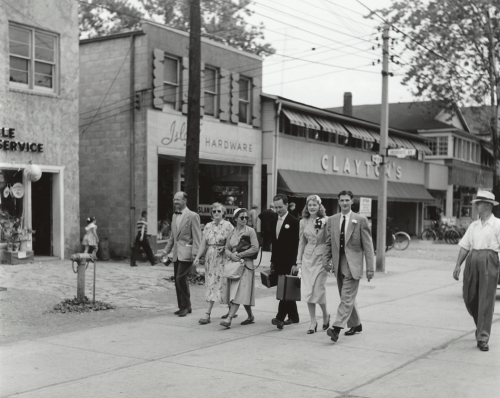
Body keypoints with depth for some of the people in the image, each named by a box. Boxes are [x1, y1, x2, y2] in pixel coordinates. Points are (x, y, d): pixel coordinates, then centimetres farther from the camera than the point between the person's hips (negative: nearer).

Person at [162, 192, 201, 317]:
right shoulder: (174, 216, 15)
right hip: (176, 253, 7)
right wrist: (166, 251, 15)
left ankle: (186, 306, 0)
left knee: (181, 279, -13)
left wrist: (194, 254, -17)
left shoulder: (193, 216, -7)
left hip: (186, 253, -7)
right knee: (178, 280, 8)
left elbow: (197, 237, -10)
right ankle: (182, 306, 18)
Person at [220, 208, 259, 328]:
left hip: (245, 264, -5)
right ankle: (250, 317, 24)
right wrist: (232, 255, -11)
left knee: (239, 293, -12)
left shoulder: (250, 231, -2)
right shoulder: (231, 232, 12)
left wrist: (240, 254, -12)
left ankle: (229, 319, -19)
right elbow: (227, 249, 11)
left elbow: (255, 248, -10)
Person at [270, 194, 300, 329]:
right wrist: (272, 261, 15)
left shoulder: (294, 222, -8)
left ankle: (280, 317, -14)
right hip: (278, 262, 7)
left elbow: (296, 244, -11)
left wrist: (294, 263, -16)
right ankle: (293, 316, 21)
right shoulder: (274, 222, 13)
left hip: (288, 262, -7)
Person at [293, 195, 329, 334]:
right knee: (307, 290, 1)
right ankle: (313, 321, 12)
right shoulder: (303, 222, 8)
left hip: (321, 257, -4)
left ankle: (325, 315, 23)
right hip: (307, 257, 4)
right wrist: (298, 261, 9)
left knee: (319, 289, -5)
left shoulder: (325, 221, -4)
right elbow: (301, 243, 12)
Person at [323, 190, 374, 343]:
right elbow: (328, 243, 13)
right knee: (347, 297, 14)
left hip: (352, 265, -5)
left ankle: (337, 327, -17)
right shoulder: (332, 220, 8)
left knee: (347, 298, -11)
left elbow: (368, 245, -5)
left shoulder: (360, 220, -4)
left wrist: (370, 268, -8)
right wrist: (326, 260, 0)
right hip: (338, 264, 5)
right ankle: (356, 324, 29)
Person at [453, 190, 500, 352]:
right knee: (469, 298, 8)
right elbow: (465, 246, 15)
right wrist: (458, 265, 6)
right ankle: (482, 326, 33)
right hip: (472, 260, 6)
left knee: (486, 300, -5)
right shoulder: (473, 225, 15)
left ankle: (482, 338, -1)